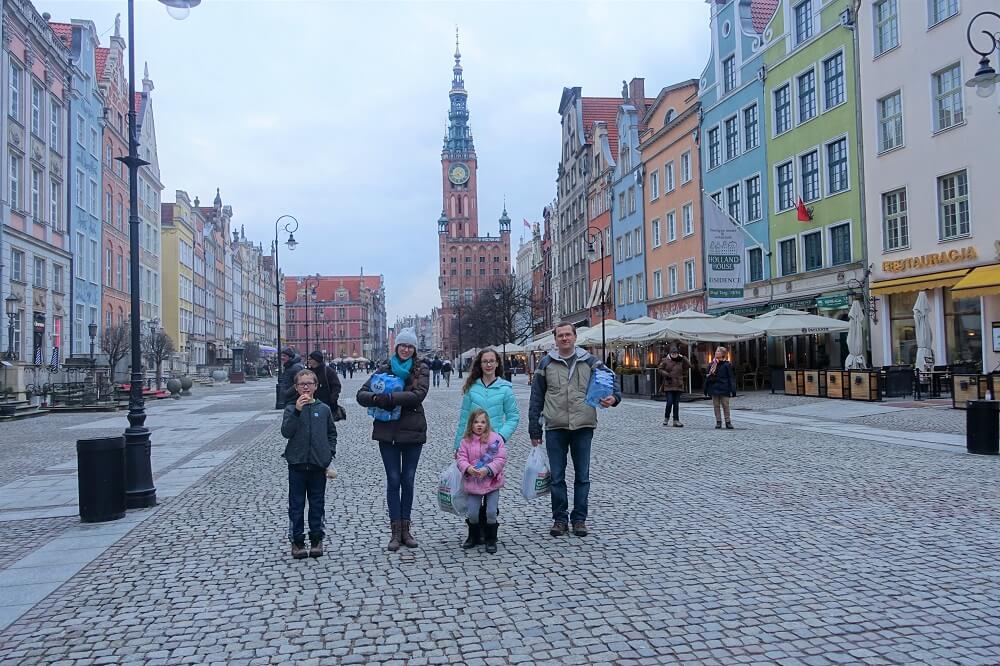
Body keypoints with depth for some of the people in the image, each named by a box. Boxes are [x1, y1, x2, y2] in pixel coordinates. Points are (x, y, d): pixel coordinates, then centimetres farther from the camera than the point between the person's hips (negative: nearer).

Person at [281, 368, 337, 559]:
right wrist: (297, 411, -23)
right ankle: (297, 541, 14)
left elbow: (332, 433, 12)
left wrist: (330, 454, 3)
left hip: (319, 464, 1)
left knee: (318, 504, 9)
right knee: (296, 504, 5)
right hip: (297, 464, -1)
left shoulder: (324, 409, 4)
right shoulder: (291, 408, -1)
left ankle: (317, 540, 20)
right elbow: (286, 432, -14)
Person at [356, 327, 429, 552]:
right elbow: (362, 394, -1)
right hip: (388, 432, 0)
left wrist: (389, 398, -24)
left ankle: (405, 529, 19)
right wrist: (377, 399, -22)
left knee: (408, 481, 8)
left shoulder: (420, 370, 1)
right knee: (393, 480, 3)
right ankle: (395, 531, 9)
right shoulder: (385, 369, 5)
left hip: (413, 432, 0)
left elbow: (419, 394, -16)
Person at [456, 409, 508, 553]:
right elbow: (461, 458, -2)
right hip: (473, 482, 2)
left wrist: (488, 469, -23)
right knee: (472, 513, 5)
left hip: (492, 481, -2)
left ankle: (491, 540, 15)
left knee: (491, 512, -4)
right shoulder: (466, 441, 1)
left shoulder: (495, 438, -7)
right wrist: (467, 468, -23)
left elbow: (501, 459, -10)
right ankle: (473, 537, 30)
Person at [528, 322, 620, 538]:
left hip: (583, 427, 0)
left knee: (582, 476, 7)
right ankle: (559, 518, 19)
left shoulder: (589, 362, 4)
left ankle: (579, 519, 19)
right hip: (555, 428, 0)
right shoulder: (546, 364, 4)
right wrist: (534, 430, 2)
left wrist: (613, 397, -22)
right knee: (557, 477, 6)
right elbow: (536, 399, 5)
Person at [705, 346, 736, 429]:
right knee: (716, 406, 7)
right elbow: (707, 377, 11)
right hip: (714, 388, 4)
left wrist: (733, 390, -7)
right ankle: (718, 422, 14)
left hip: (724, 389, -4)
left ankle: (728, 422, 9)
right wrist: (706, 388, 9)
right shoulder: (712, 365, 8)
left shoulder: (727, 365, -3)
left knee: (725, 406, 1)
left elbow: (731, 378, -3)